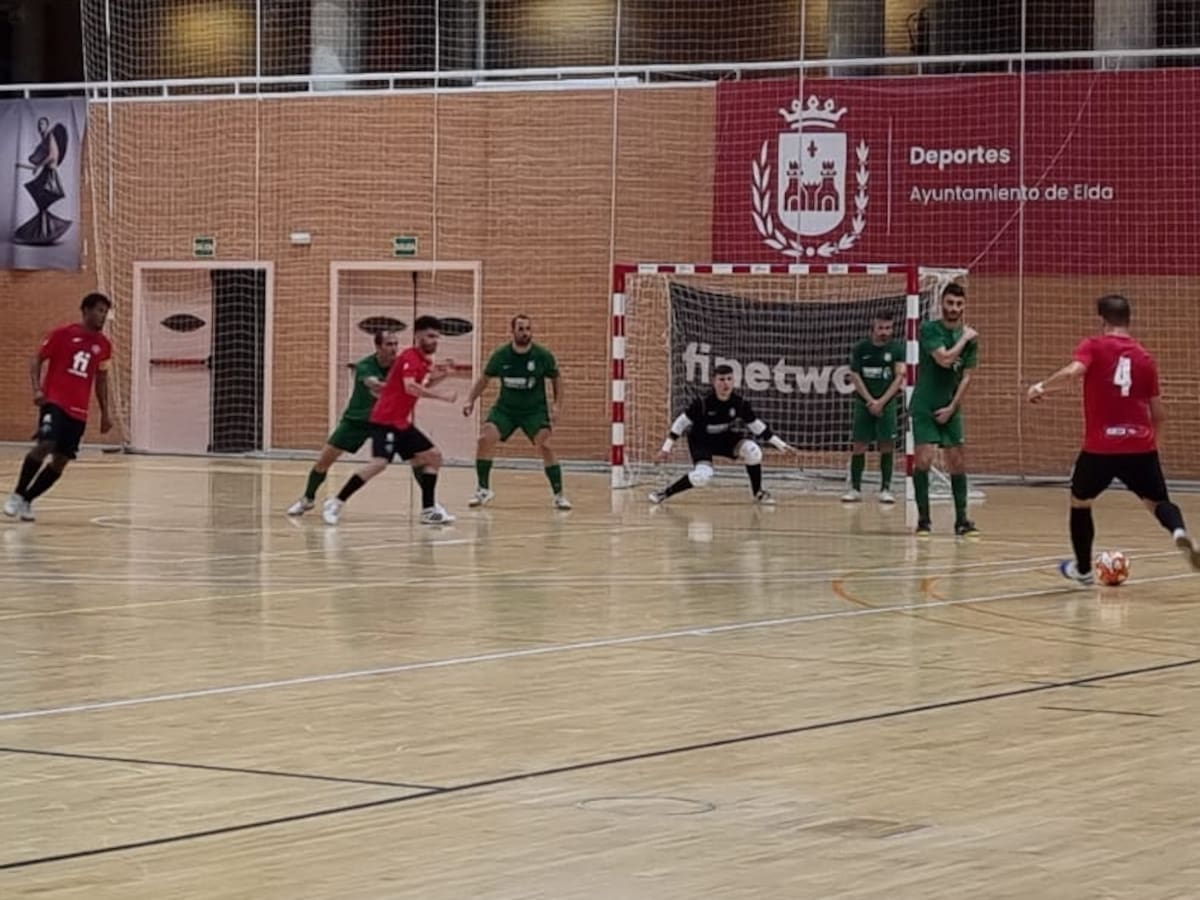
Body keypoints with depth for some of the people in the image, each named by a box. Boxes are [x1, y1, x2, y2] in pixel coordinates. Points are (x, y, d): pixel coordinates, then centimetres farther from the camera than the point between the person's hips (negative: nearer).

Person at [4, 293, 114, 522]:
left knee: (61, 460, 1)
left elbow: (101, 379, 20)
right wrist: (37, 389, -14)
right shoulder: (63, 334, -3)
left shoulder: (103, 344, 9)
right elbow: (37, 360, 1)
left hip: (79, 411, 5)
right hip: (54, 401, -5)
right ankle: (17, 495, -11)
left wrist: (105, 412, 16)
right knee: (45, 445, -24)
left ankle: (27, 500, 15)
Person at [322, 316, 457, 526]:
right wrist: (441, 397, -29)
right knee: (380, 462, -23)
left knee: (433, 456, 8)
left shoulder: (424, 361, 13)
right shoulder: (410, 357, -14)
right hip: (385, 421, -10)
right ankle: (335, 504, -17)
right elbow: (409, 387, -29)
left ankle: (429, 510, 10)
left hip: (402, 423, 10)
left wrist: (437, 377, 8)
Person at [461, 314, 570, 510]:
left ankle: (559, 495, -5)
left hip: (535, 410, -1)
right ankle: (483, 489, 2)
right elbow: (484, 378, 5)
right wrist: (471, 401, -4)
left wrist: (557, 404, -7)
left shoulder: (543, 356, -12)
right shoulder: (501, 355, -9)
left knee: (546, 446, -18)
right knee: (485, 438, -16)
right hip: (505, 408, 2)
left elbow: (556, 378, 3)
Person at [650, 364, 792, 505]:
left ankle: (758, 493, 0)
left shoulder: (740, 403, -14)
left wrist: (780, 444, 0)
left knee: (753, 452, -22)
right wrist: (667, 447, -18)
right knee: (702, 476, -29)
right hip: (701, 441, -4)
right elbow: (682, 422, -16)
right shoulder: (703, 402, -25)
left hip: (725, 439, 4)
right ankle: (665, 492, -9)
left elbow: (756, 425, 0)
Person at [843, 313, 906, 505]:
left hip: (887, 402, 0)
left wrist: (881, 401, -13)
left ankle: (885, 489, 1)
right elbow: (855, 377, -1)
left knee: (887, 446, -5)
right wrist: (870, 401, -10)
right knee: (858, 445, -3)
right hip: (864, 402, 0)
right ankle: (855, 488, 3)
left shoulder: (897, 348, -1)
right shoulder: (860, 348, 0)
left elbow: (899, 377, -5)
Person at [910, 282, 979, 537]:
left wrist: (952, 408, -4)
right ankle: (923, 520, -5)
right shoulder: (930, 330, -9)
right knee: (924, 459, -13)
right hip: (925, 408, -4)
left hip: (950, 409, 4)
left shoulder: (970, 337, 4)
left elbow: (966, 377, 4)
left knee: (958, 463, 3)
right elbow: (944, 359, -23)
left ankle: (961, 519, 11)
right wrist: (964, 339, -14)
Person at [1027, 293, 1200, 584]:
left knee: (1079, 501, 22)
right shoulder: (1145, 358, 11)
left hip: (1100, 446, -2)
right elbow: (1158, 413, 13)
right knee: (1158, 502, 10)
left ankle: (1083, 569, 31)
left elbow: (1073, 372, -21)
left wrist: (1042, 387, -5)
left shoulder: (1093, 347, 0)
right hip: (1141, 446, 2)